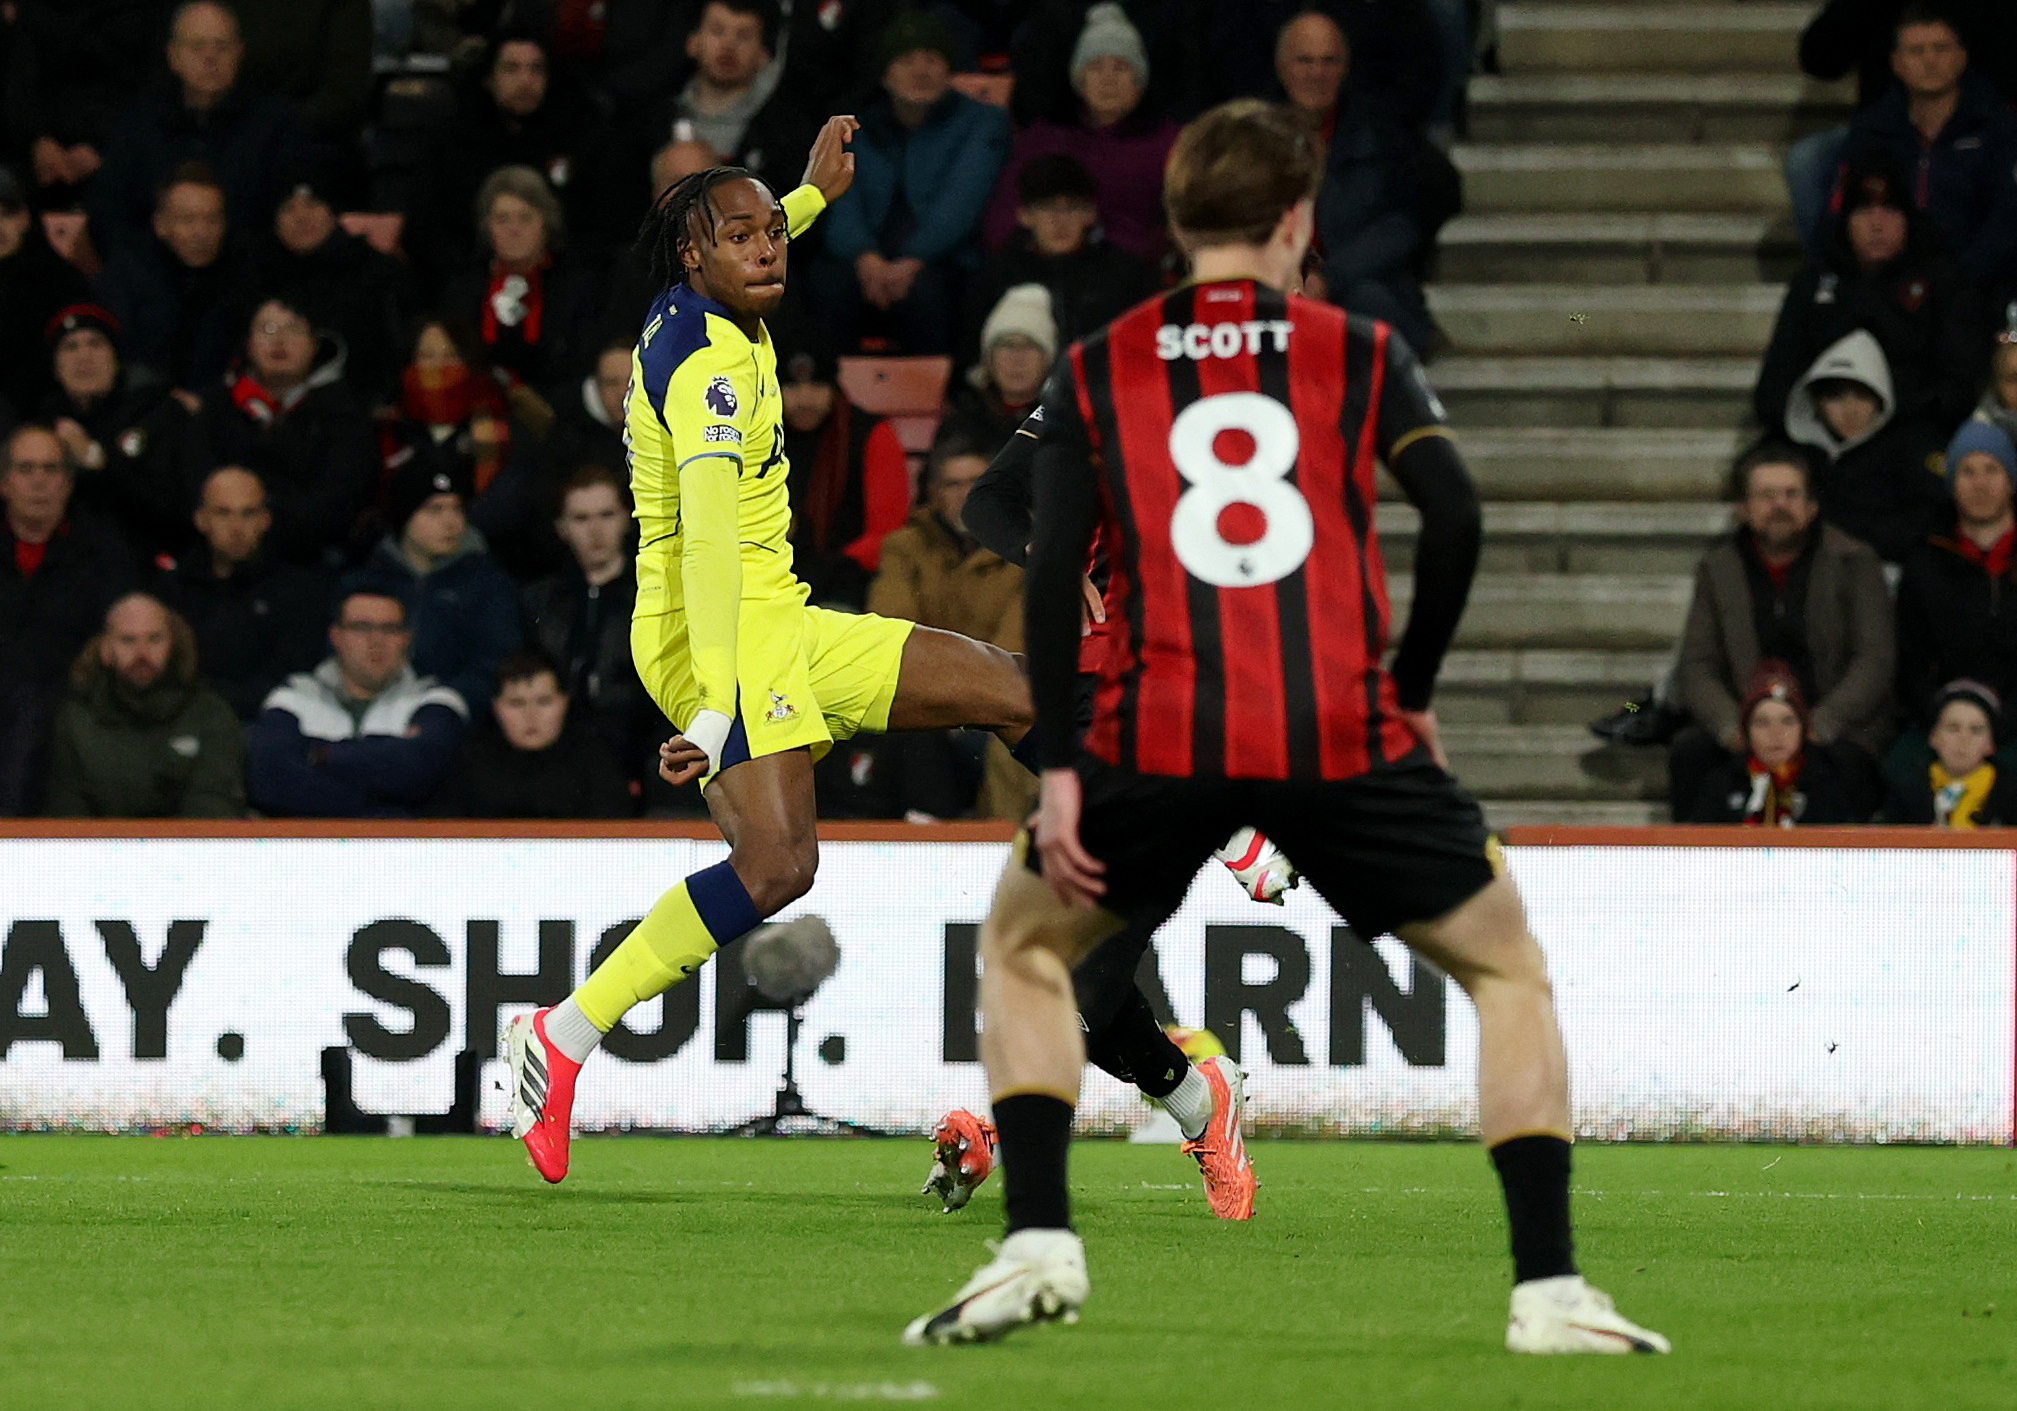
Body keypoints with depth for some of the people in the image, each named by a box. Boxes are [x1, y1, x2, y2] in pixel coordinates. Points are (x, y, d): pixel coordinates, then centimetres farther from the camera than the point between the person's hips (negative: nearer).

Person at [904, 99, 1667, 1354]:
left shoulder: (1098, 372, 12)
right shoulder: (1360, 354, 10)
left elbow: (1054, 571, 2)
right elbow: (1454, 512, -4)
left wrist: (1059, 771, 1)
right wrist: (1414, 688, 8)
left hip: (1160, 733, 1)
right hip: (1343, 732, -1)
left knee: (1023, 947, 26)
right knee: (1508, 969, 16)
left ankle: (1040, 1242, 9)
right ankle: (1548, 1287, 4)